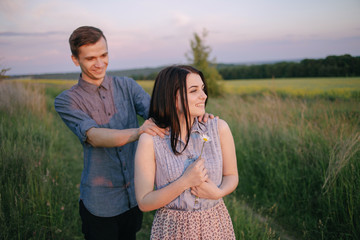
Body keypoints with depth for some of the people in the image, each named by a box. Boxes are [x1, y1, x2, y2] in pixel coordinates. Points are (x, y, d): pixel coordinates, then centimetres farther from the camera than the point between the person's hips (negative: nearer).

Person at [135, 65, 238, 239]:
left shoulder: (219, 128, -11)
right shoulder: (150, 140, -17)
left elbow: (231, 176, 2)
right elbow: (144, 203, -14)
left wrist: (218, 192, -18)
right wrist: (185, 182, -25)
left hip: (215, 225, 2)